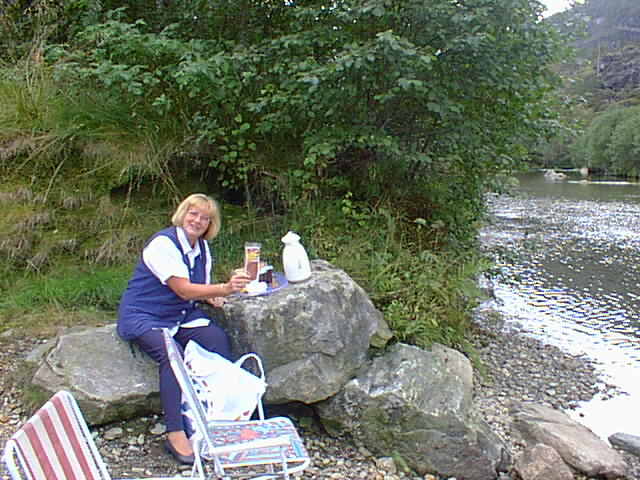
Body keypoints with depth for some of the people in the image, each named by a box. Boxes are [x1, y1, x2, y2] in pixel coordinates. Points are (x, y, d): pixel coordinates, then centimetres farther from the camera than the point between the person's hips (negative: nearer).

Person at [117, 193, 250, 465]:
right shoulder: (163, 243, -18)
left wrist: (212, 297, -6)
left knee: (218, 338, -21)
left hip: (182, 315, 6)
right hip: (143, 317, -6)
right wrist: (224, 288, -39)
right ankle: (175, 436, -31)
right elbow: (183, 290, -27)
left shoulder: (202, 248, 6)